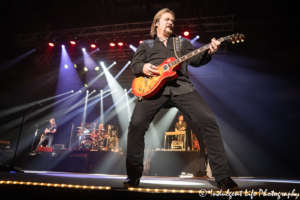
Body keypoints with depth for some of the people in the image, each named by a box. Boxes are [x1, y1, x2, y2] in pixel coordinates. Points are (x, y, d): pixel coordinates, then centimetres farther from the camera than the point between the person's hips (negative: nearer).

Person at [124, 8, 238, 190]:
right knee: (136, 125, -18)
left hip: (181, 86, 1)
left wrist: (209, 52, -8)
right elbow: (134, 64, 14)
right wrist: (143, 68, -9)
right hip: (155, 87, 0)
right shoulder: (146, 44, 25)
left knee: (208, 121, -15)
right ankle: (134, 175, 3)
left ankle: (223, 176, -4)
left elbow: (195, 59, 13)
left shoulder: (183, 42, 28)